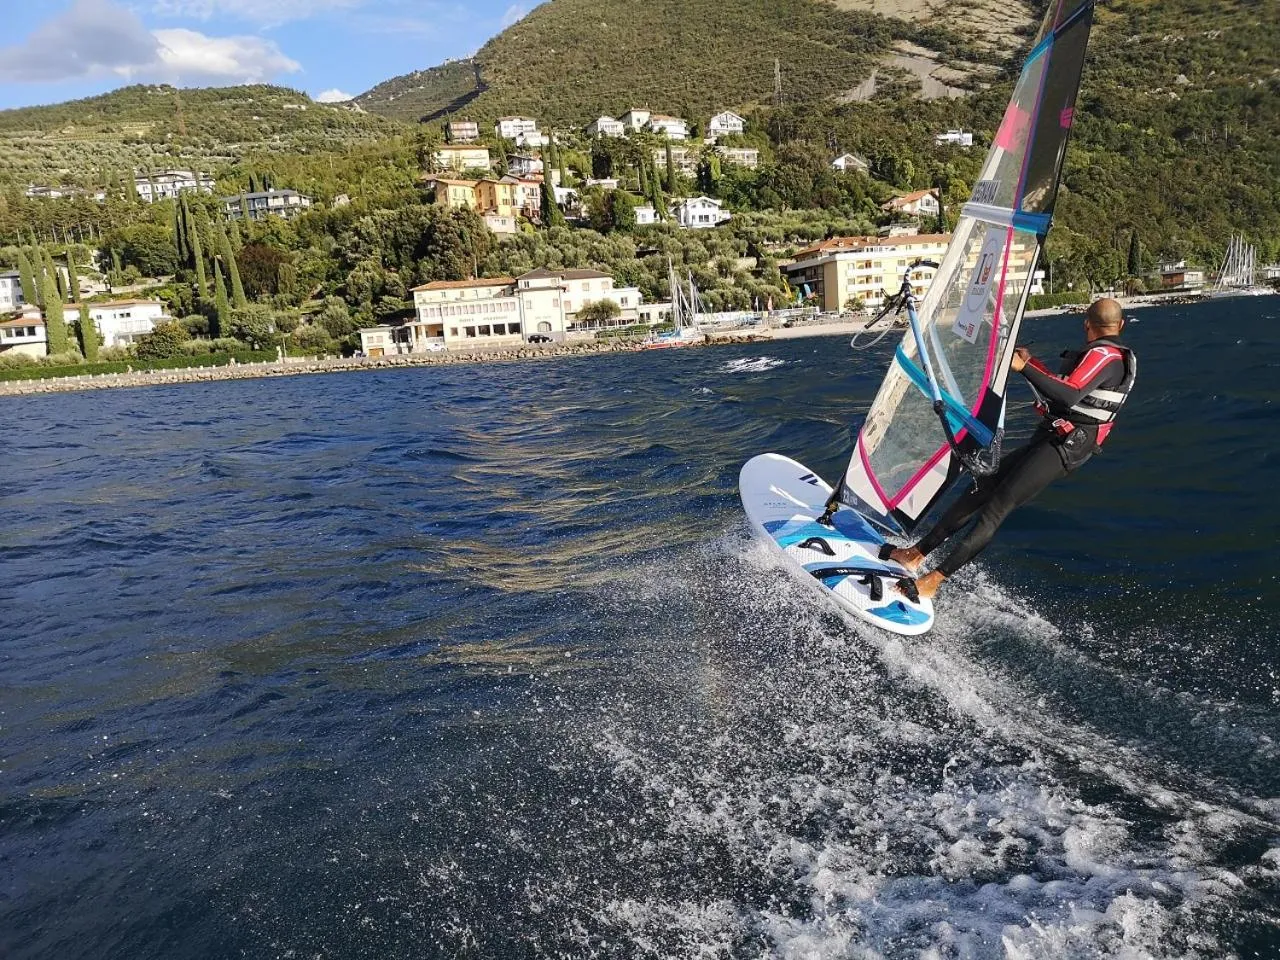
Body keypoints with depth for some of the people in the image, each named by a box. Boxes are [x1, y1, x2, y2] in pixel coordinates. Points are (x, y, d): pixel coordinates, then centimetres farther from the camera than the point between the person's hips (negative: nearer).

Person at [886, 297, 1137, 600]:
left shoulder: (1103, 354, -12)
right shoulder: (1113, 355, 20)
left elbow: (1069, 397, -28)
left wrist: (1024, 368, -27)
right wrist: (1031, 362, 28)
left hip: (1064, 447, -10)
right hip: (1050, 440, 10)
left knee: (995, 509, -16)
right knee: (981, 488, 4)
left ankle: (932, 581, -19)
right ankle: (916, 554, 7)